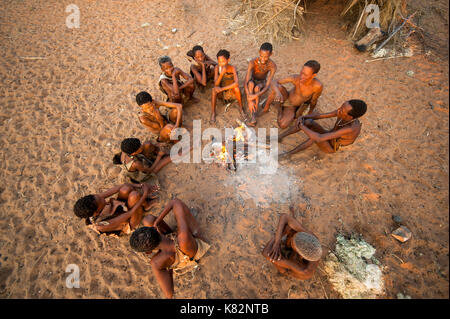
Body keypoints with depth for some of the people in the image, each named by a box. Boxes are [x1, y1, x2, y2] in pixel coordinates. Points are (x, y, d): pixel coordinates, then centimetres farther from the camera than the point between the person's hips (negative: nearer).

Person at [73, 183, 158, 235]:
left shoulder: (91, 203, -21)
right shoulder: (103, 226, -35)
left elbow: (117, 188, -18)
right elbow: (130, 213, -32)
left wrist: (139, 185, -20)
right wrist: (144, 195, -27)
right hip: (130, 223, -5)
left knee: (125, 189, -27)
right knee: (134, 195, -33)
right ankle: (146, 205, 0)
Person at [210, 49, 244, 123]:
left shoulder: (232, 68, -21)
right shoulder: (217, 68, -16)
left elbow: (236, 83, -35)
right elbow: (216, 84, -24)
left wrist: (222, 89, -35)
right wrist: (222, 73, -40)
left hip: (231, 92, -1)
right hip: (221, 93, 2)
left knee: (236, 88, -32)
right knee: (214, 89, -28)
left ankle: (241, 108, -9)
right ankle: (213, 113, -16)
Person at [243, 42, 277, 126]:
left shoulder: (272, 66, -27)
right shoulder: (252, 62, -29)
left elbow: (267, 86, -33)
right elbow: (245, 82, -36)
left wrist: (255, 96, -50)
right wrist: (249, 100, -48)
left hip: (262, 83, 0)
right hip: (252, 81, 0)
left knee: (257, 88, -37)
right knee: (250, 84, -37)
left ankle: (254, 115, -35)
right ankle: (253, 116, -40)